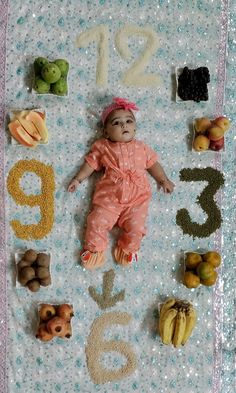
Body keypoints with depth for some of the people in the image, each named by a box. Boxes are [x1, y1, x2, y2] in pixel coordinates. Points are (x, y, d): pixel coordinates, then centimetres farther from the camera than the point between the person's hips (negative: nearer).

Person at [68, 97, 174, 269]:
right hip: (109, 196, 0)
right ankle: (95, 249, 12)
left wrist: (163, 180, 16)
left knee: (135, 225, -13)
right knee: (97, 221, -12)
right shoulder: (102, 147, 10)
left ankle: (128, 248, 15)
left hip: (137, 196, 1)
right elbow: (91, 163, 14)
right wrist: (78, 179, 9)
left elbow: (153, 163, 21)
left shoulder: (141, 147, 15)